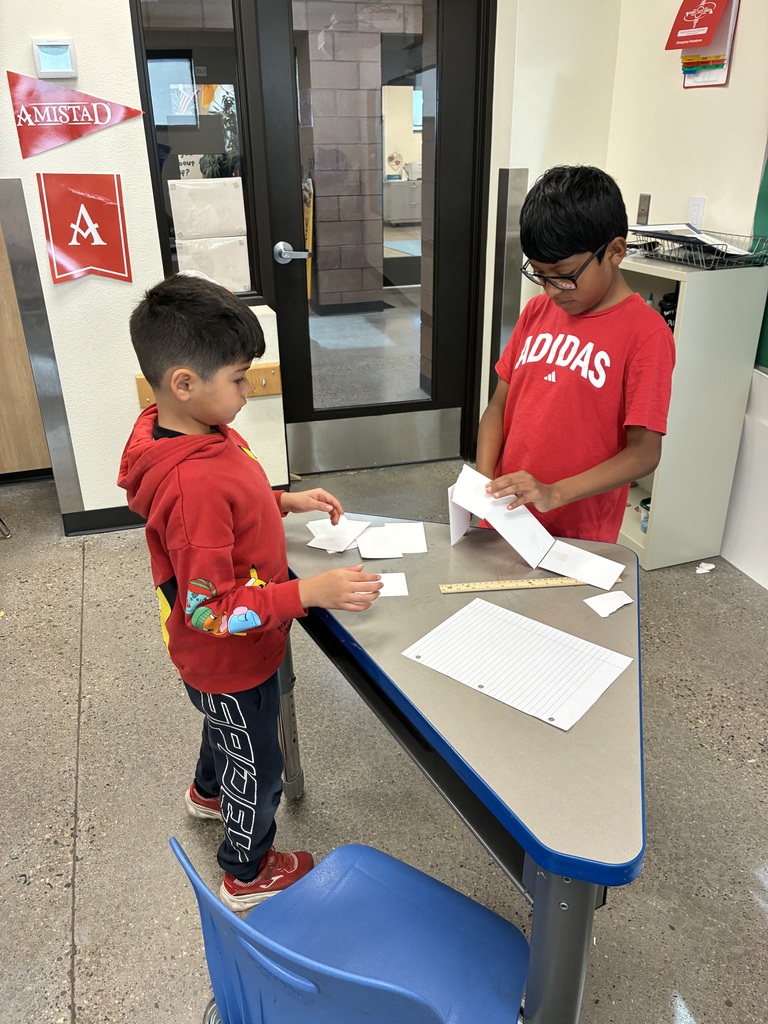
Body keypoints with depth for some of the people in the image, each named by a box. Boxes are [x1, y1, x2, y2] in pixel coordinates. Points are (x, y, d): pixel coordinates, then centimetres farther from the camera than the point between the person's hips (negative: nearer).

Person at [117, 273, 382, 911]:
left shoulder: (193, 431, -8)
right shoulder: (193, 484, -38)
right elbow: (211, 608, -34)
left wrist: (284, 501, 0)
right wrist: (312, 592, -35)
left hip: (226, 653, 9)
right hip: (229, 660, -9)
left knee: (228, 725, 36)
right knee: (257, 765, 17)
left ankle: (210, 792, 67)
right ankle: (249, 874, 45)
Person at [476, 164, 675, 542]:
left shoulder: (646, 334, -13)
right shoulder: (537, 312, 4)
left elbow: (644, 453, -14)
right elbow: (500, 404, 6)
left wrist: (553, 494, -24)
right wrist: (484, 481, -9)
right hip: (505, 518, 5)